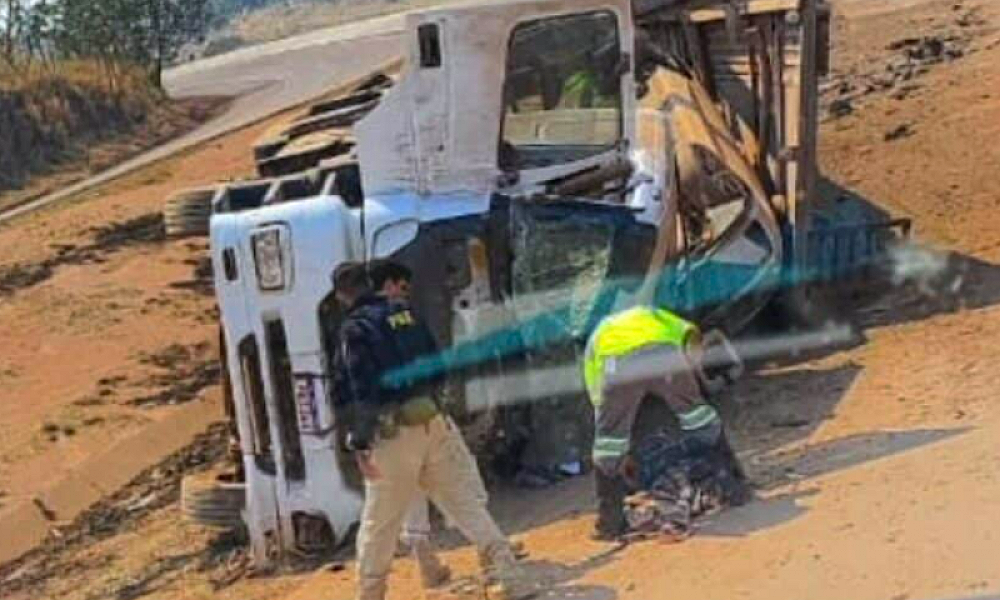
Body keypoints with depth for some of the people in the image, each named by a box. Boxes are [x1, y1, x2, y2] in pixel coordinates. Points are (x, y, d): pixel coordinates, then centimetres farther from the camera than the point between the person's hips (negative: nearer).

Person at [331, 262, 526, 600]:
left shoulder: (355, 328, -7)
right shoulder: (406, 313, 11)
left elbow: (357, 391, -15)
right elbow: (437, 370, 15)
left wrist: (360, 445, -15)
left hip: (394, 432, -5)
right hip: (434, 422, 5)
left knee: (379, 523, 9)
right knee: (468, 503, 5)